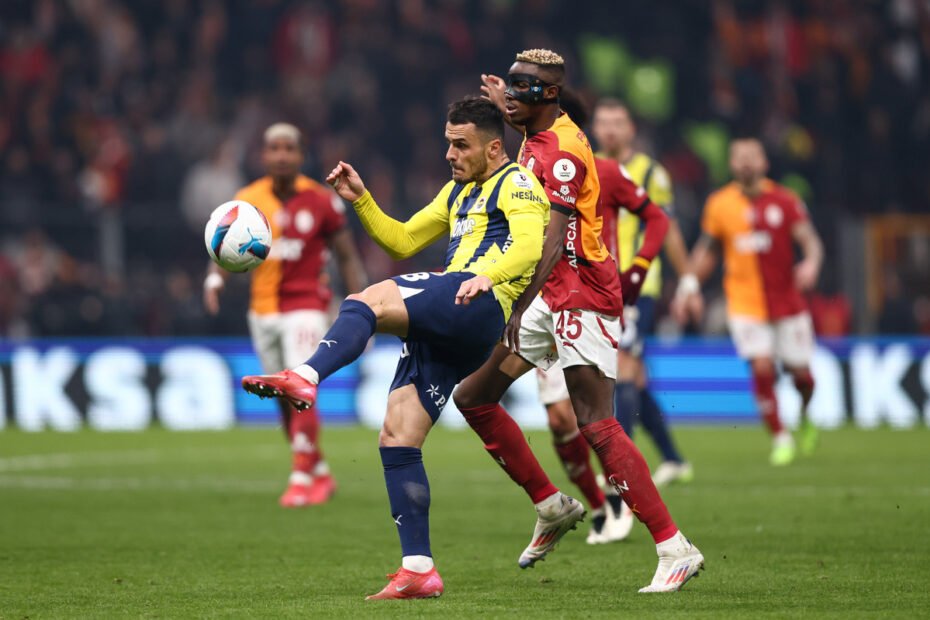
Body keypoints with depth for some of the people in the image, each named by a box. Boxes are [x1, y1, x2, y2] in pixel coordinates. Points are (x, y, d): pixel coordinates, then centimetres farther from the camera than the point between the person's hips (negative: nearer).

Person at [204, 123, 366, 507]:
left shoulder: (321, 202, -5)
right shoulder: (247, 201, 1)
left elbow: (347, 257, 3)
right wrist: (215, 280, -20)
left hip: (305, 305, -4)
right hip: (263, 309, 4)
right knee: (284, 399, 9)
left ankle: (301, 479, -13)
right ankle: (321, 474, 24)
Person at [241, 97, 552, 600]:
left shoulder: (517, 183, 4)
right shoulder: (458, 192, 32)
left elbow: (528, 246, -14)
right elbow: (402, 241, 36)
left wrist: (487, 275, -33)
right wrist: (361, 200, 22)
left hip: (478, 308, -9)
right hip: (442, 328, 9)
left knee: (367, 302, -29)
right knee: (396, 439, -1)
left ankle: (304, 379, -51)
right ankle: (418, 570, -2)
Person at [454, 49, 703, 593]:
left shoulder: (563, 151, -18)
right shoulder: (534, 139, 10)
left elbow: (553, 242, -29)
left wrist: (519, 306, -38)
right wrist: (504, 107, 44)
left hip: (582, 297, -10)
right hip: (549, 299, 10)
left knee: (598, 427, -17)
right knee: (472, 396, 10)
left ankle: (676, 549, -17)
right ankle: (551, 508, 19)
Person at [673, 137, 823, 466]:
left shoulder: (784, 200, -2)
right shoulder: (719, 204, 2)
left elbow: (810, 241, -7)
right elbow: (706, 250, 13)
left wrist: (811, 263, -28)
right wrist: (689, 285, 3)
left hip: (787, 300, 1)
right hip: (745, 303, 0)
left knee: (801, 373, 4)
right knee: (762, 367, -16)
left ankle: (805, 416, 38)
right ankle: (780, 438, -1)